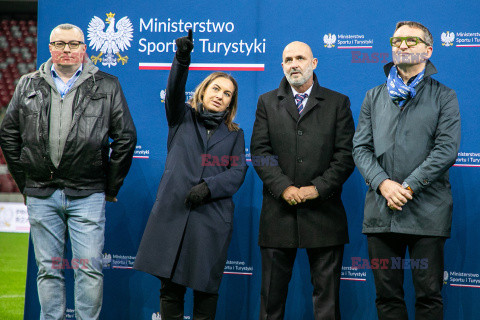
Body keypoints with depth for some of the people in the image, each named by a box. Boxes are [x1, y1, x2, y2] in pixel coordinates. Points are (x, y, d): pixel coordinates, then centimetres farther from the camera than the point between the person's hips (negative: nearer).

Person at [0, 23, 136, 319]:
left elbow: (125, 137, 6)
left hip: (87, 195, -2)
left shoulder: (107, 86, 5)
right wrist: (25, 181, 10)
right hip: (41, 196, 2)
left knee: (89, 268, -4)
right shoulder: (28, 86, 11)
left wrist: (111, 186, 4)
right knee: (48, 269, 7)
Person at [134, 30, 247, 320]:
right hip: (173, 212, -1)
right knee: (170, 284, -2)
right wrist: (182, 60, -24)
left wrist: (209, 186, -13)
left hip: (212, 217, 1)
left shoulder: (234, 134, 16)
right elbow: (175, 91, -6)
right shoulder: (183, 118, 14)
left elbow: (238, 173, 4)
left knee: (206, 285, 0)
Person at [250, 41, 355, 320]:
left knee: (327, 292, 1)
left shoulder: (338, 103, 8)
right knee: (273, 292, 5)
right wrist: (283, 187, -11)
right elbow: (259, 151, 2)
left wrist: (318, 188, -11)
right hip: (279, 211, 1)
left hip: (324, 211, -1)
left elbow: (346, 154, 0)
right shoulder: (267, 103, 12)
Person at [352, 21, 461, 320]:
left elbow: (447, 149, -5)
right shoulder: (374, 97, 16)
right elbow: (361, 147, 8)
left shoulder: (444, 96, 6)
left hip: (427, 211, -3)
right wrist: (383, 183, -11)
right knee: (387, 294, 5)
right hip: (381, 210, 3)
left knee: (429, 295, -1)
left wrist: (408, 187, -13)